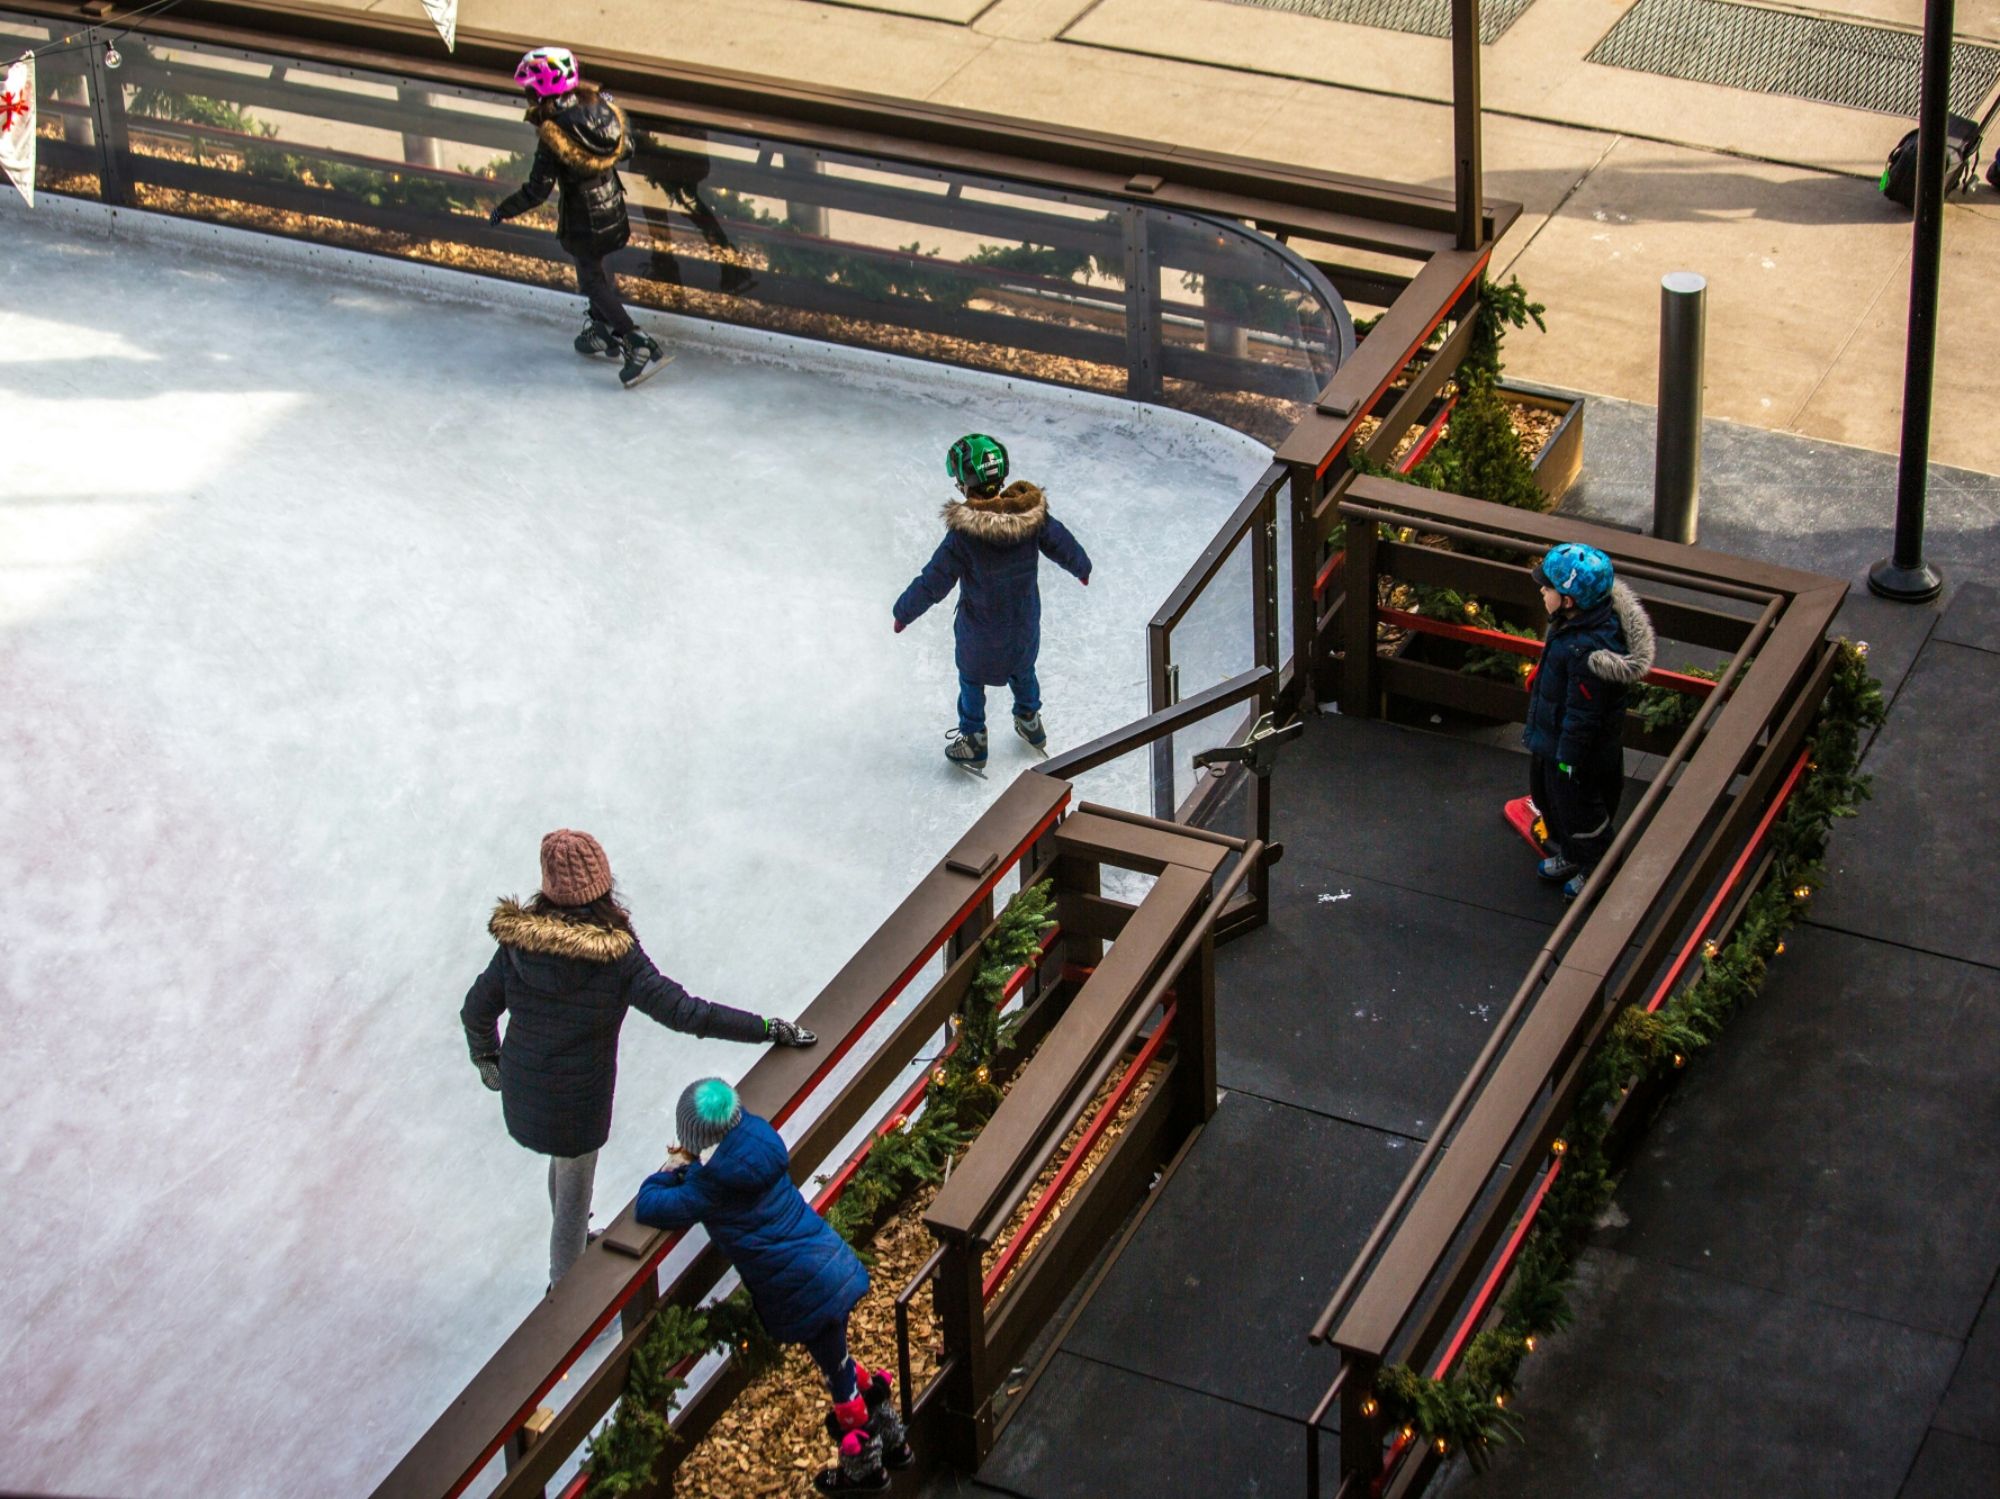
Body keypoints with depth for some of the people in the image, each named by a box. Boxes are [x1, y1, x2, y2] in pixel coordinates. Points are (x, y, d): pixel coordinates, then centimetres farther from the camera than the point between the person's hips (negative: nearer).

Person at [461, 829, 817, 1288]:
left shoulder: (518, 940, -14)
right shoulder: (617, 956, -25)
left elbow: (476, 1010, -5)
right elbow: (686, 1013, -27)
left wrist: (486, 1056, 17)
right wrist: (769, 1029, -22)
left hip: (522, 1091, 5)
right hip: (577, 1103, -4)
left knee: (564, 1161, 34)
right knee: (573, 1194, 19)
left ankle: (574, 1246, 58)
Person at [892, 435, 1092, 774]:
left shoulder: (964, 533, -34)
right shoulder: (1033, 513, -22)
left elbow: (934, 581, -25)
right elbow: (1062, 545, -4)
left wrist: (904, 611, -7)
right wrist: (1082, 567, 19)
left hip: (980, 628, -4)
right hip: (1025, 619, 4)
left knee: (972, 679, 22)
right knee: (1022, 668, 31)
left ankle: (973, 743, 37)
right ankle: (1030, 721, 53)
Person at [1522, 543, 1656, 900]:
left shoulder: (1588, 650, -40)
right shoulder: (1571, 624, -10)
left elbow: (1583, 713, -29)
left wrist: (1569, 757, -18)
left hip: (1576, 749, -10)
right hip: (1551, 737, 10)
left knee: (1578, 809, 14)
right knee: (1547, 794, 28)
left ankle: (1594, 871, 38)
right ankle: (1568, 854, 51)